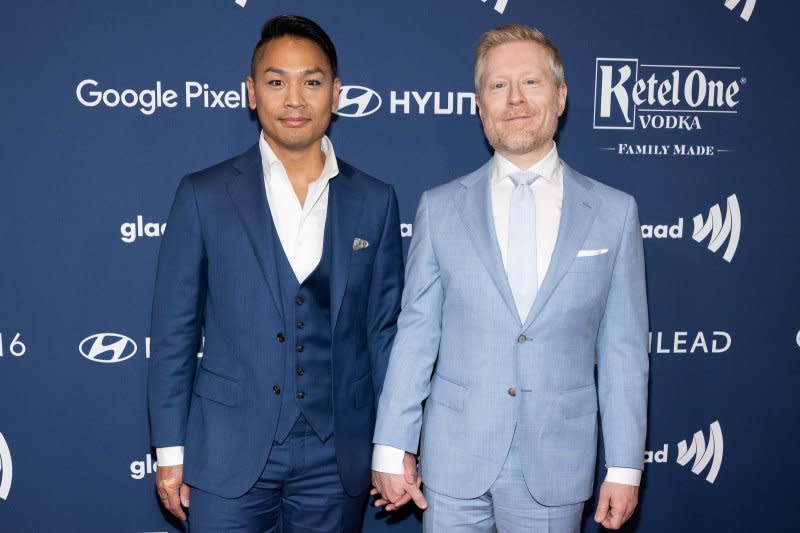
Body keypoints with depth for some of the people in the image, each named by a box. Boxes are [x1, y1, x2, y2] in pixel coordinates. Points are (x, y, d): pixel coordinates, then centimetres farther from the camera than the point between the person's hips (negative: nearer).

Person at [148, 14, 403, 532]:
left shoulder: (374, 201, 2)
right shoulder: (203, 195, -3)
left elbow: (384, 328, 4)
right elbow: (174, 330, 0)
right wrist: (170, 450, -1)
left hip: (337, 457, 2)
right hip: (229, 451, -1)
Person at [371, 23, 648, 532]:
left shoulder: (614, 212, 1)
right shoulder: (440, 207, 1)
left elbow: (623, 349, 1)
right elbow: (415, 335, 1)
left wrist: (625, 466, 0)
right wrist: (392, 447, 0)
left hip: (557, 467, 0)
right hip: (455, 459, 0)